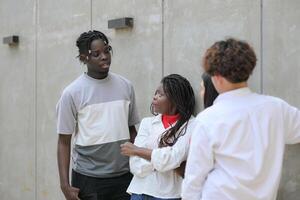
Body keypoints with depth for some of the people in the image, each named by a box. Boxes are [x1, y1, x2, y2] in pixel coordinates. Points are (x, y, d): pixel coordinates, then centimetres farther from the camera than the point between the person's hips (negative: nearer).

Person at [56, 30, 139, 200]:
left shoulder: (126, 86, 4)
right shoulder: (72, 93, -6)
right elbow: (64, 142, -3)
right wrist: (65, 185, -8)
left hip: (124, 176, 3)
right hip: (88, 178, -3)